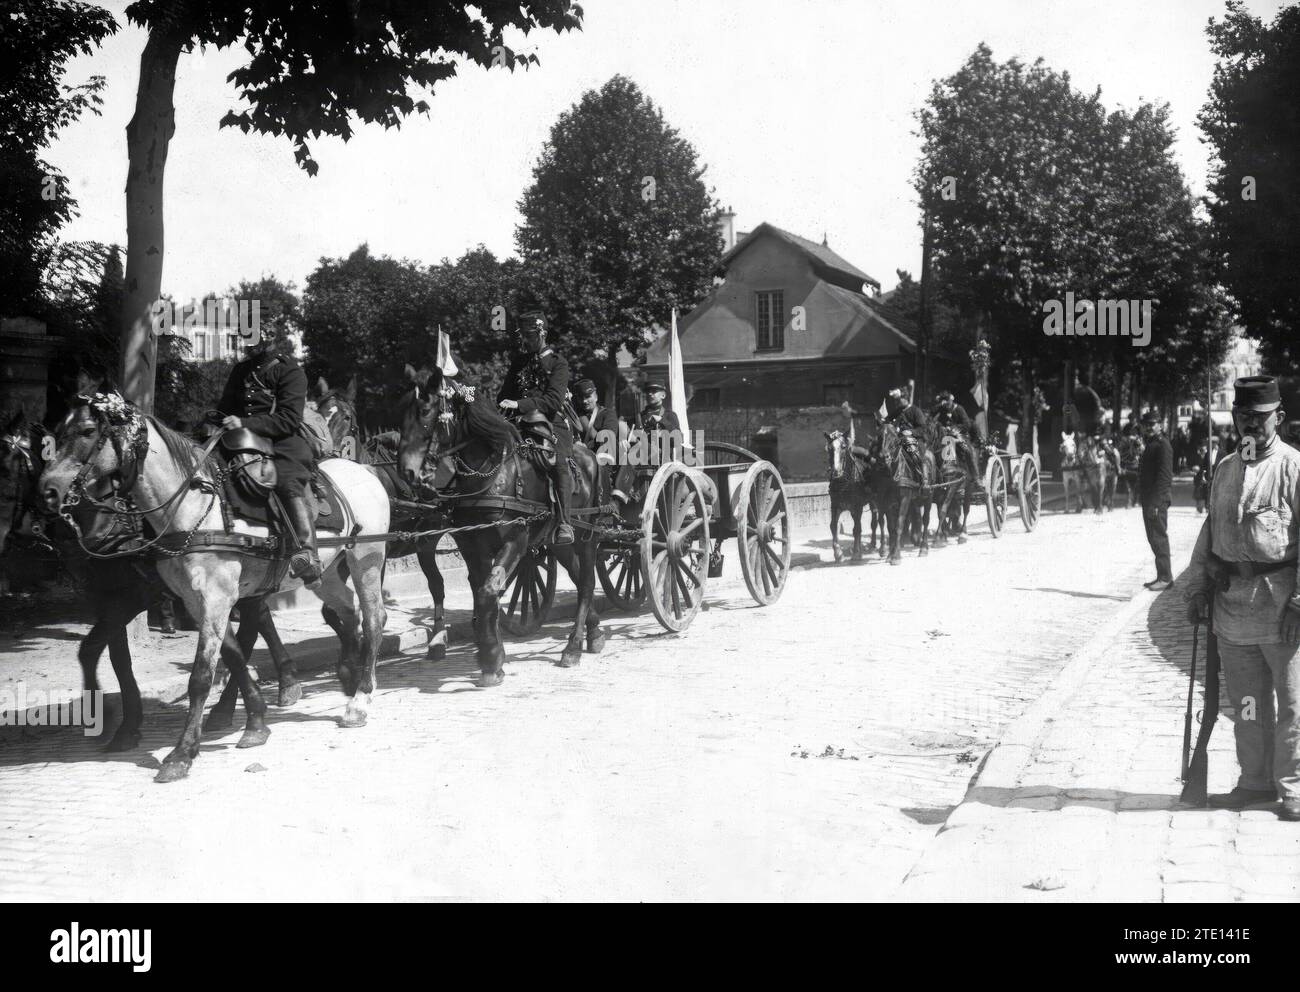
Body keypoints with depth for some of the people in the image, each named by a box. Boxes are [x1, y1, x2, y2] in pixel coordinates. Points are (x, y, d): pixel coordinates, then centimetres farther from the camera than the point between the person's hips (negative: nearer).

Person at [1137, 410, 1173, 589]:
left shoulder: (1162, 445, -12)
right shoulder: (1150, 445, 18)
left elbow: (1164, 475, -19)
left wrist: (1156, 502, -22)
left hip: (1158, 499, -10)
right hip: (1149, 499, 10)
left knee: (1159, 537, -6)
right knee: (1154, 538, 13)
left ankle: (1165, 577, -2)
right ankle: (1162, 575, 19)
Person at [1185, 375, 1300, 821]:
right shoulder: (1224, 471, 12)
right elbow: (1209, 530, 18)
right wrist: (1198, 586, 11)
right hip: (1231, 601, 6)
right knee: (1247, 701, 14)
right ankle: (1255, 781, 26)